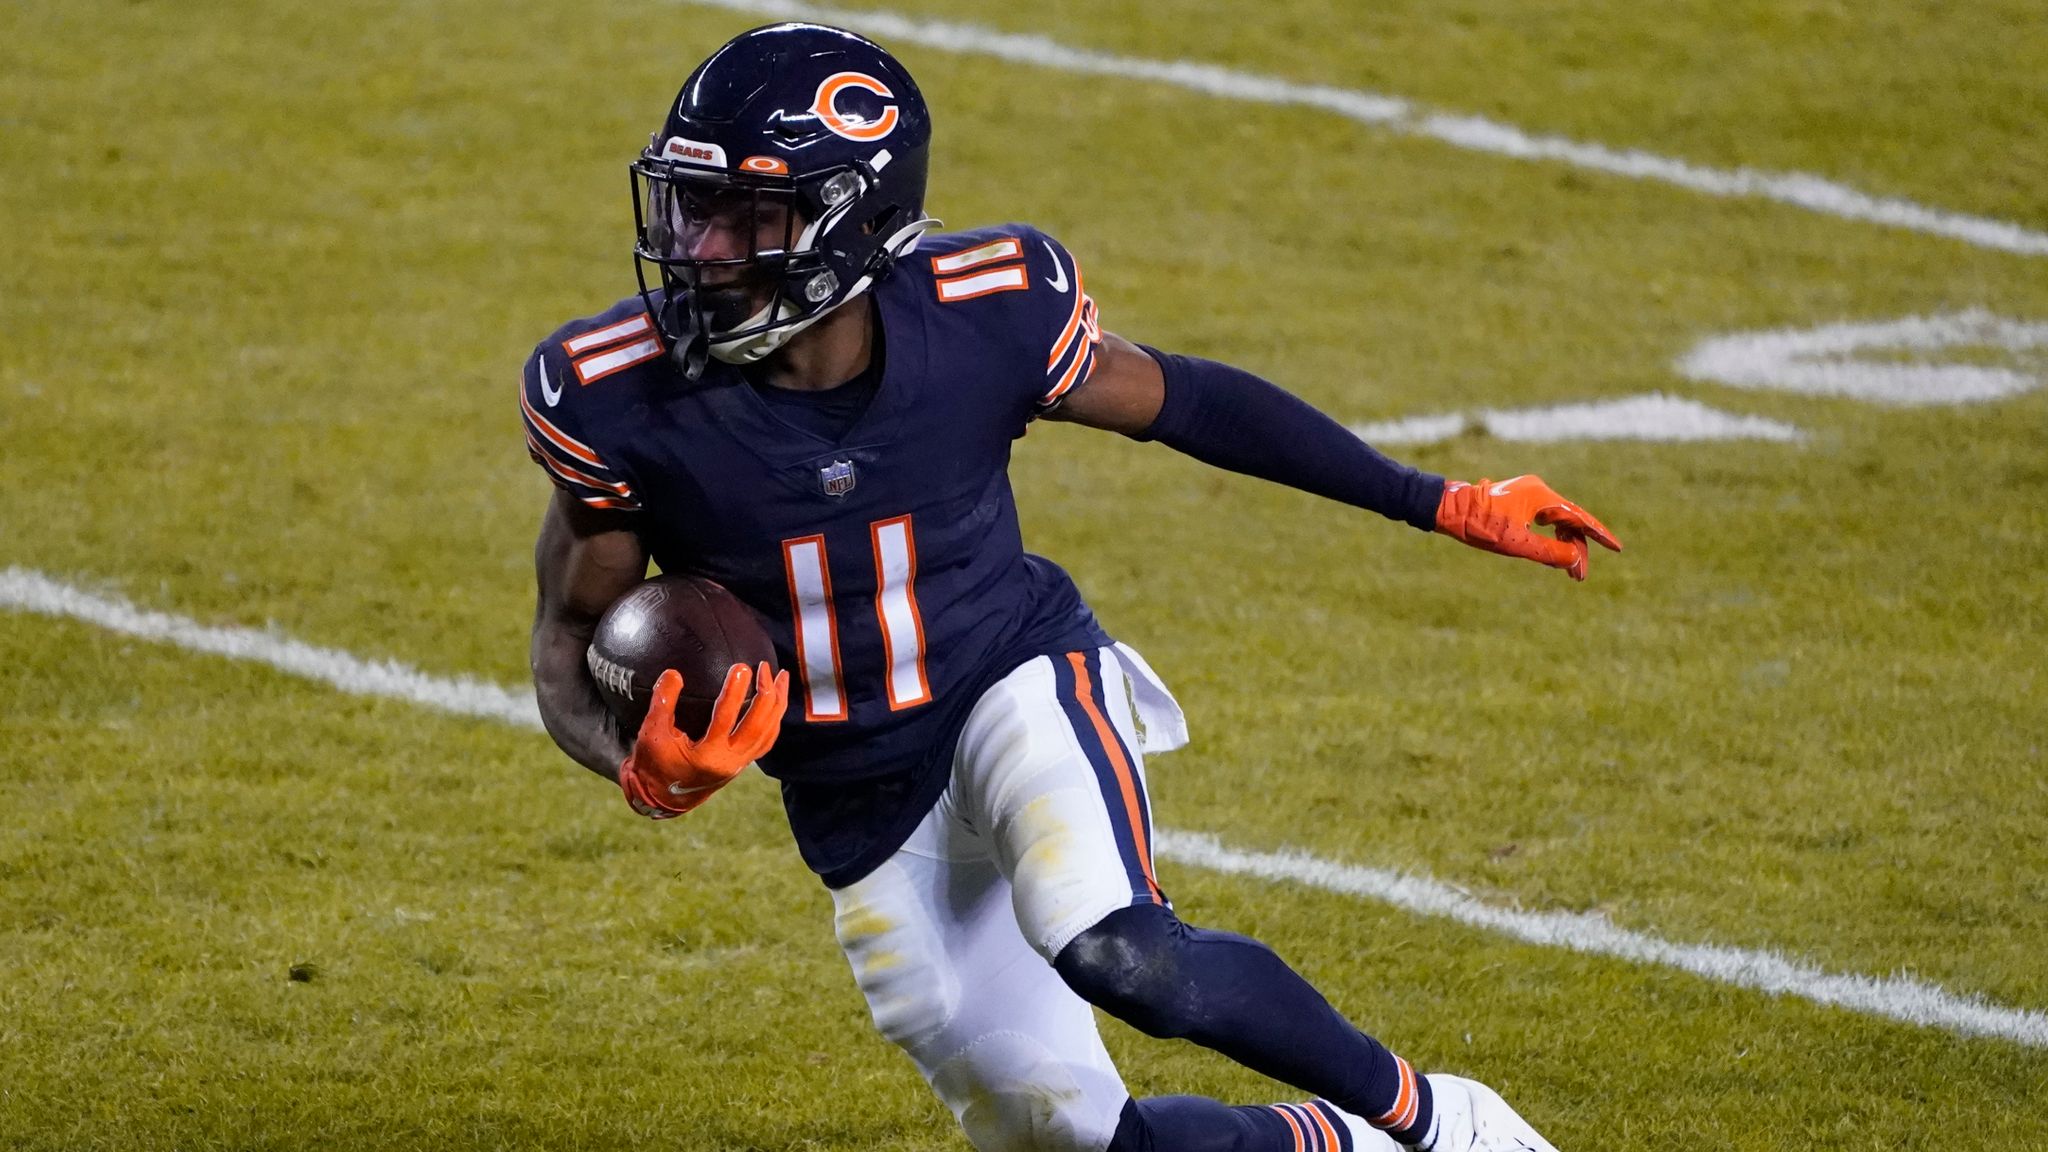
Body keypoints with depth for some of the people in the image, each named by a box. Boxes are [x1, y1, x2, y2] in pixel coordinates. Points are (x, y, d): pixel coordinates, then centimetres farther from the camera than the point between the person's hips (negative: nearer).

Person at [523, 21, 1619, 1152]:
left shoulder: (987, 312, -21)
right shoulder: (619, 398, -21)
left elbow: (1174, 399, -1)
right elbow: (569, 642, -7)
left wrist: (1444, 504, 4)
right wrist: (642, 771, -31)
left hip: (1021, 685, -2)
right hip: (861, 815, 2)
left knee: (1114, 952, -32)